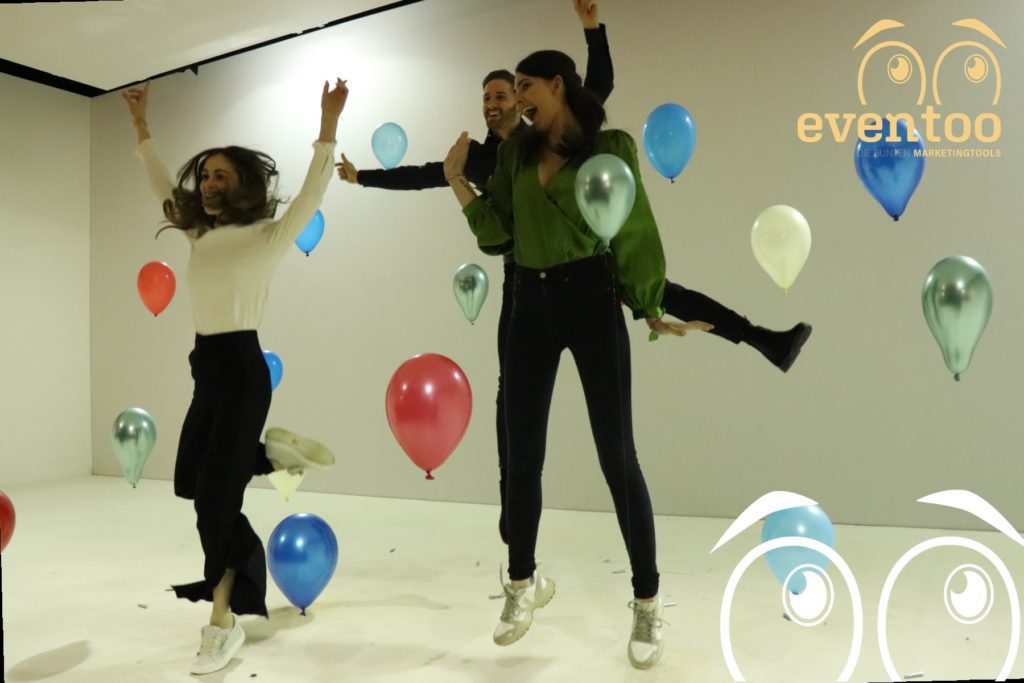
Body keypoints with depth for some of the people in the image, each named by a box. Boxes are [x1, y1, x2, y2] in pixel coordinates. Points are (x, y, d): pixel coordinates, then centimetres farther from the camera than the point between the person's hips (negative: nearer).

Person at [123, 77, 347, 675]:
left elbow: (310, 196, -19)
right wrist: (142, 126, 24)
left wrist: (328, 128, -26)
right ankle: (272, 453, 30)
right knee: (192, 482, 13)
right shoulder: (201, 234, 12)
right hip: (208, 368, 8)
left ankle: (225, 622, 9)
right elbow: (165, 188, 25)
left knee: (215, 497, -5)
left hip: (241, 368, -7)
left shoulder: (268, 236, -7)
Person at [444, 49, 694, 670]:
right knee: (522, 454, 8)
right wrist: (457, 179, 1)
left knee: (616, 454, -2)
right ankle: (523, 582, 28)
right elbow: (498, 235, 9)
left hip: (591, 299, -4)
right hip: (531, 303, 5)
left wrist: (652, 311, -1)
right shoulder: (517, 153, 13)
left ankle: (648, 601, 13)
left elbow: (636, 232, 0)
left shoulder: (610, 148, 0)